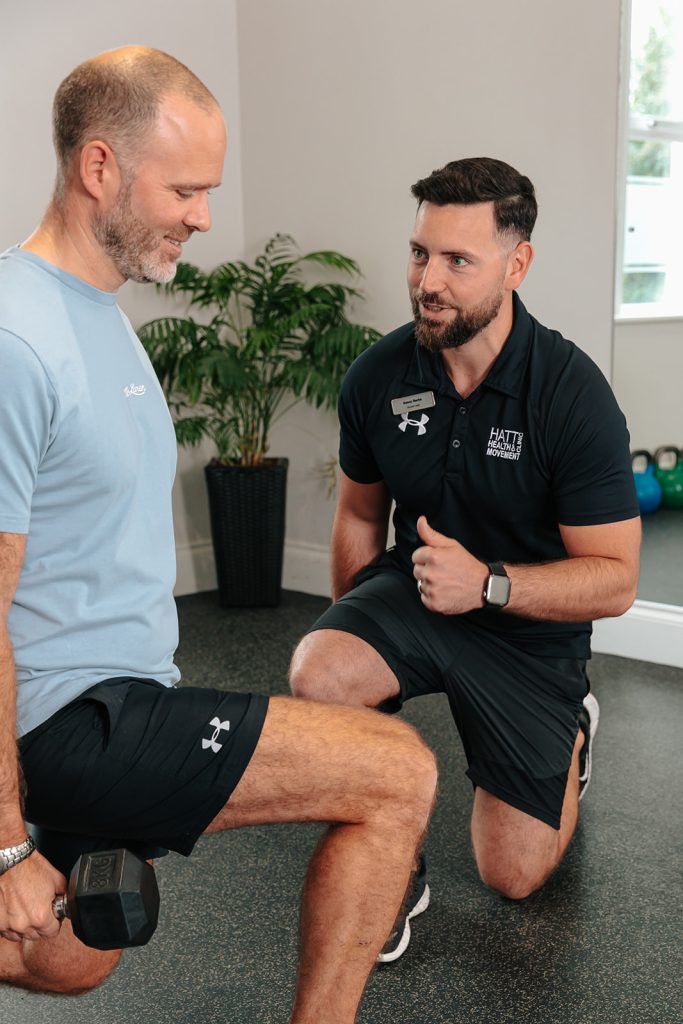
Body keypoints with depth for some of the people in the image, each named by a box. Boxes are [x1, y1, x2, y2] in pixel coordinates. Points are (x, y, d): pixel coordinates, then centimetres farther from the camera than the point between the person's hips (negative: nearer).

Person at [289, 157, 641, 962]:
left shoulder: (573, 395, -22)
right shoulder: (378, 375, -11)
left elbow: (614, 580, -19)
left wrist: (489, 584, -33)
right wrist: (353, 634, 10)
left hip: (530, 629, -2)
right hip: (415, 593, 2)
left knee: (513, 877, 5)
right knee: (316, 671, -33)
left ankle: (572, 730, 37)